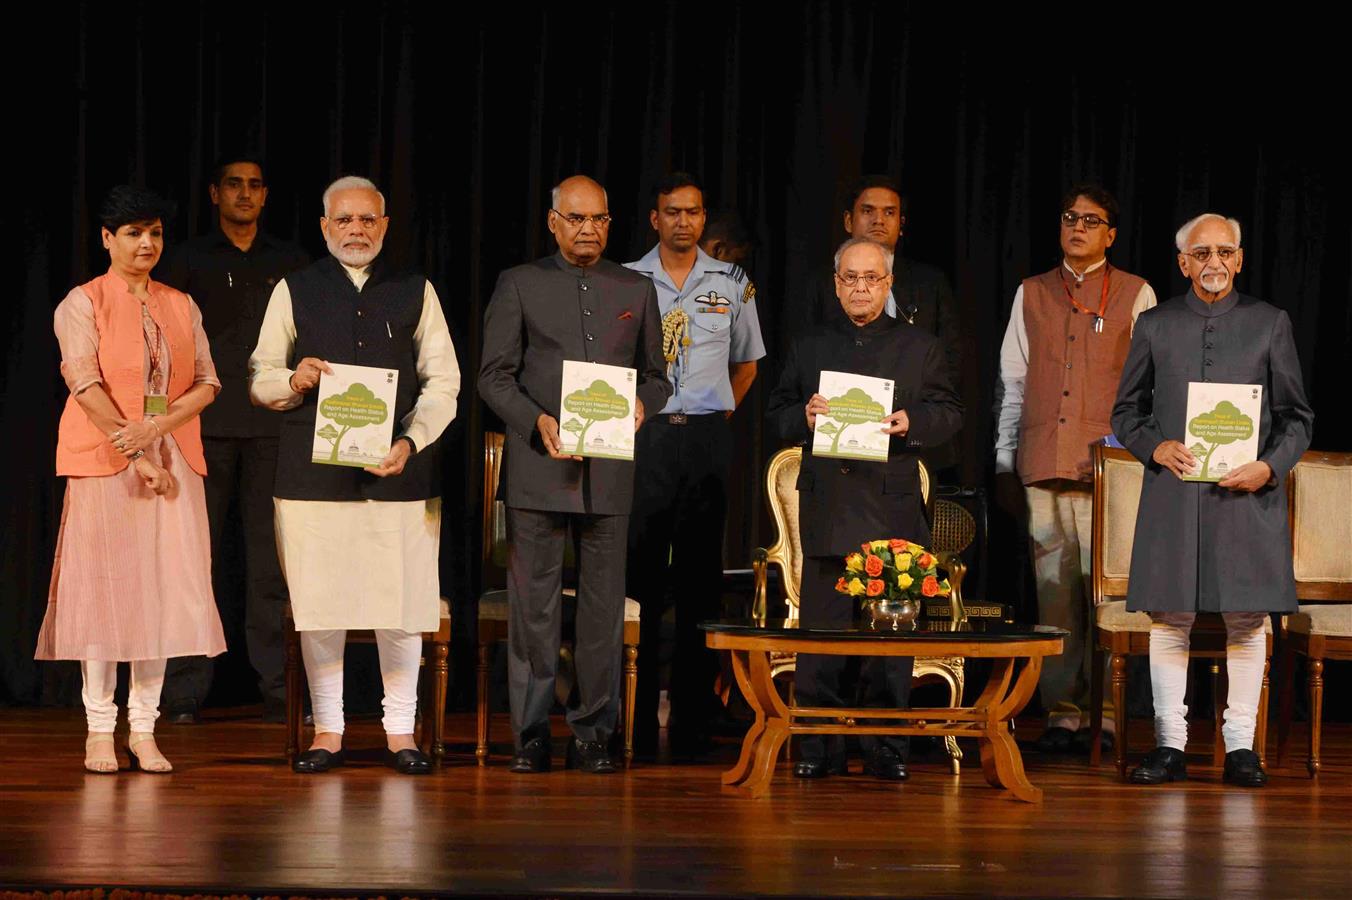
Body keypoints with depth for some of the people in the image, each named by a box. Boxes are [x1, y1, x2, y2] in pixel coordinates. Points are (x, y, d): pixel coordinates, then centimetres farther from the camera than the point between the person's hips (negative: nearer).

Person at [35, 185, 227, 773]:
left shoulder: (181, 306, 14)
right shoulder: (83, 303, 1)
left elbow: (207, 383, 6)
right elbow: (85, 383, -10)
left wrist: (156, 426, -12)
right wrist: (137, 457, -16)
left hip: (173, 463, 4)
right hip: (106, 461, -4)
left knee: (161, 589, 1)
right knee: (103, 587, -3)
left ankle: (144, 731, 6)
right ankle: (100, 730, 3)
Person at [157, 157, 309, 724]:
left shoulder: (290, 263, 14)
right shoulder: (187, 261, 9)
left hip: (273, 427, 1)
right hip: (205, 425, -1)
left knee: (270, 558, -1)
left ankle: (278, 687, 2)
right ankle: (185, 692, 2)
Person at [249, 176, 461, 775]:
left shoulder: (415, 292, 12)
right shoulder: (294, 292, 11)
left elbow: (442, 381, 7)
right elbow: (260, 380, 12)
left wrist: (409, 443, -8)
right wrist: (294, 381, -11)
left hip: (399, 471, 0)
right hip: (313, 472, 0)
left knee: (402, 603, 0)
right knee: (319, 604, 1)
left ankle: (400, 730, 11)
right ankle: (327, 731, 11)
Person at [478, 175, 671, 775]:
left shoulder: (636, 290, 15)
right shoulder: (519, 285, 7)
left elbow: (656, 376, 17)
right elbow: (494, 376, 2)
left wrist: (640, 403, -5)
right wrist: (537, 422, -13)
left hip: (609, 470, 2)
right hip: (538, 466, -2)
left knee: (604, 604, 3)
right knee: (533, 604, -1)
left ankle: (593, 733, 10)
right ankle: (530, 733, 6)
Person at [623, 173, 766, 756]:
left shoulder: (731, 284, 10)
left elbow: (745, 363, 21)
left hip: (707, 438, 1)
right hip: (643, 435, -1)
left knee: (699, 576, 1)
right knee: (639, 573, -4)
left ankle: (693, 721, 4)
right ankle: (636, 719, -1)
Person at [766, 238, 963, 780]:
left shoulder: (920, 349, 12)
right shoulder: (808, 349, 16)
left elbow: (949, 413, 10)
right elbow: (776, 414, 16)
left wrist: (912, 423, -9)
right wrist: (804, 415, -6)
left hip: (893, 510, -1)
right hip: (826, 510, 1)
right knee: (820, 633, -1)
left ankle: (887, 749, 6)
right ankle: (819, 746, 5)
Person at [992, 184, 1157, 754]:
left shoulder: (1136, 295, 8)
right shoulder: (1032, 294, 17)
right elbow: (1013, 381, 17)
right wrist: (1005, 460, 11)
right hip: (1042, 466, 3)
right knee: (1055, 589, 1)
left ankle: (1108, 712, -3)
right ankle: (1062, 712, 5)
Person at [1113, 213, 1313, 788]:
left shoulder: (1270, 324, 9)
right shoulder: (1155, 326, 10)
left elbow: (1297, 416, 9)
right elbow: (1126, 411, 14)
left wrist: (1270, 466, -8)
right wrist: (1156, 448, -6)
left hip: (1248, 497, 0)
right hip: (1172, 493, 1)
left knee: (1247, 619, 0)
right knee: (1169, 617, 0)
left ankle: (1240, 745, 8)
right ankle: (1169, 744, 7)